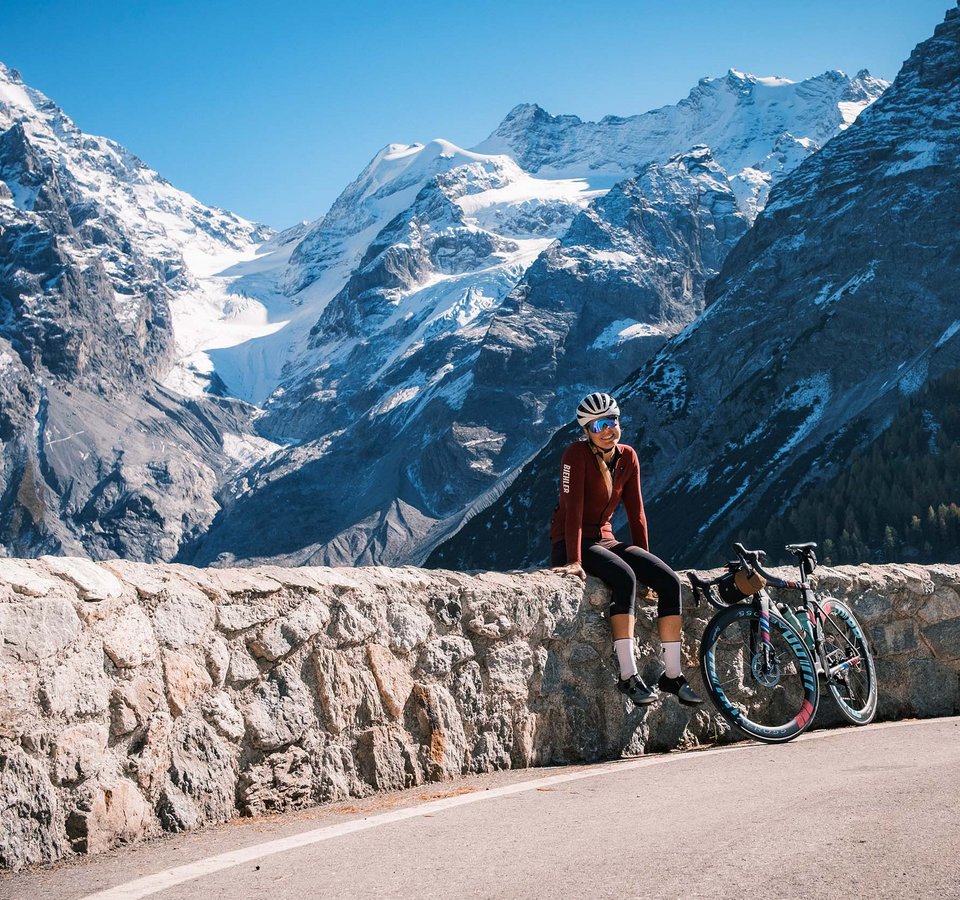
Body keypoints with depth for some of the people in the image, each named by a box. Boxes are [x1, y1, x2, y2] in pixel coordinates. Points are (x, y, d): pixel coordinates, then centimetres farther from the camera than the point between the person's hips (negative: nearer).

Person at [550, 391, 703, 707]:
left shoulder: (628, 457, 4)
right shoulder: (577, 454, -14)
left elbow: (636, 512, 7)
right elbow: (573, 508, -22)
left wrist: (645, 559, 5)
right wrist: (574, 561, -29)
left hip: (605, 540, 6)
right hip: (571, 543, -6)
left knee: (669, 581, -14)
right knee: (624, 577, -34)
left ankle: (672, 675, -7)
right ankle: (628, 676, -33)